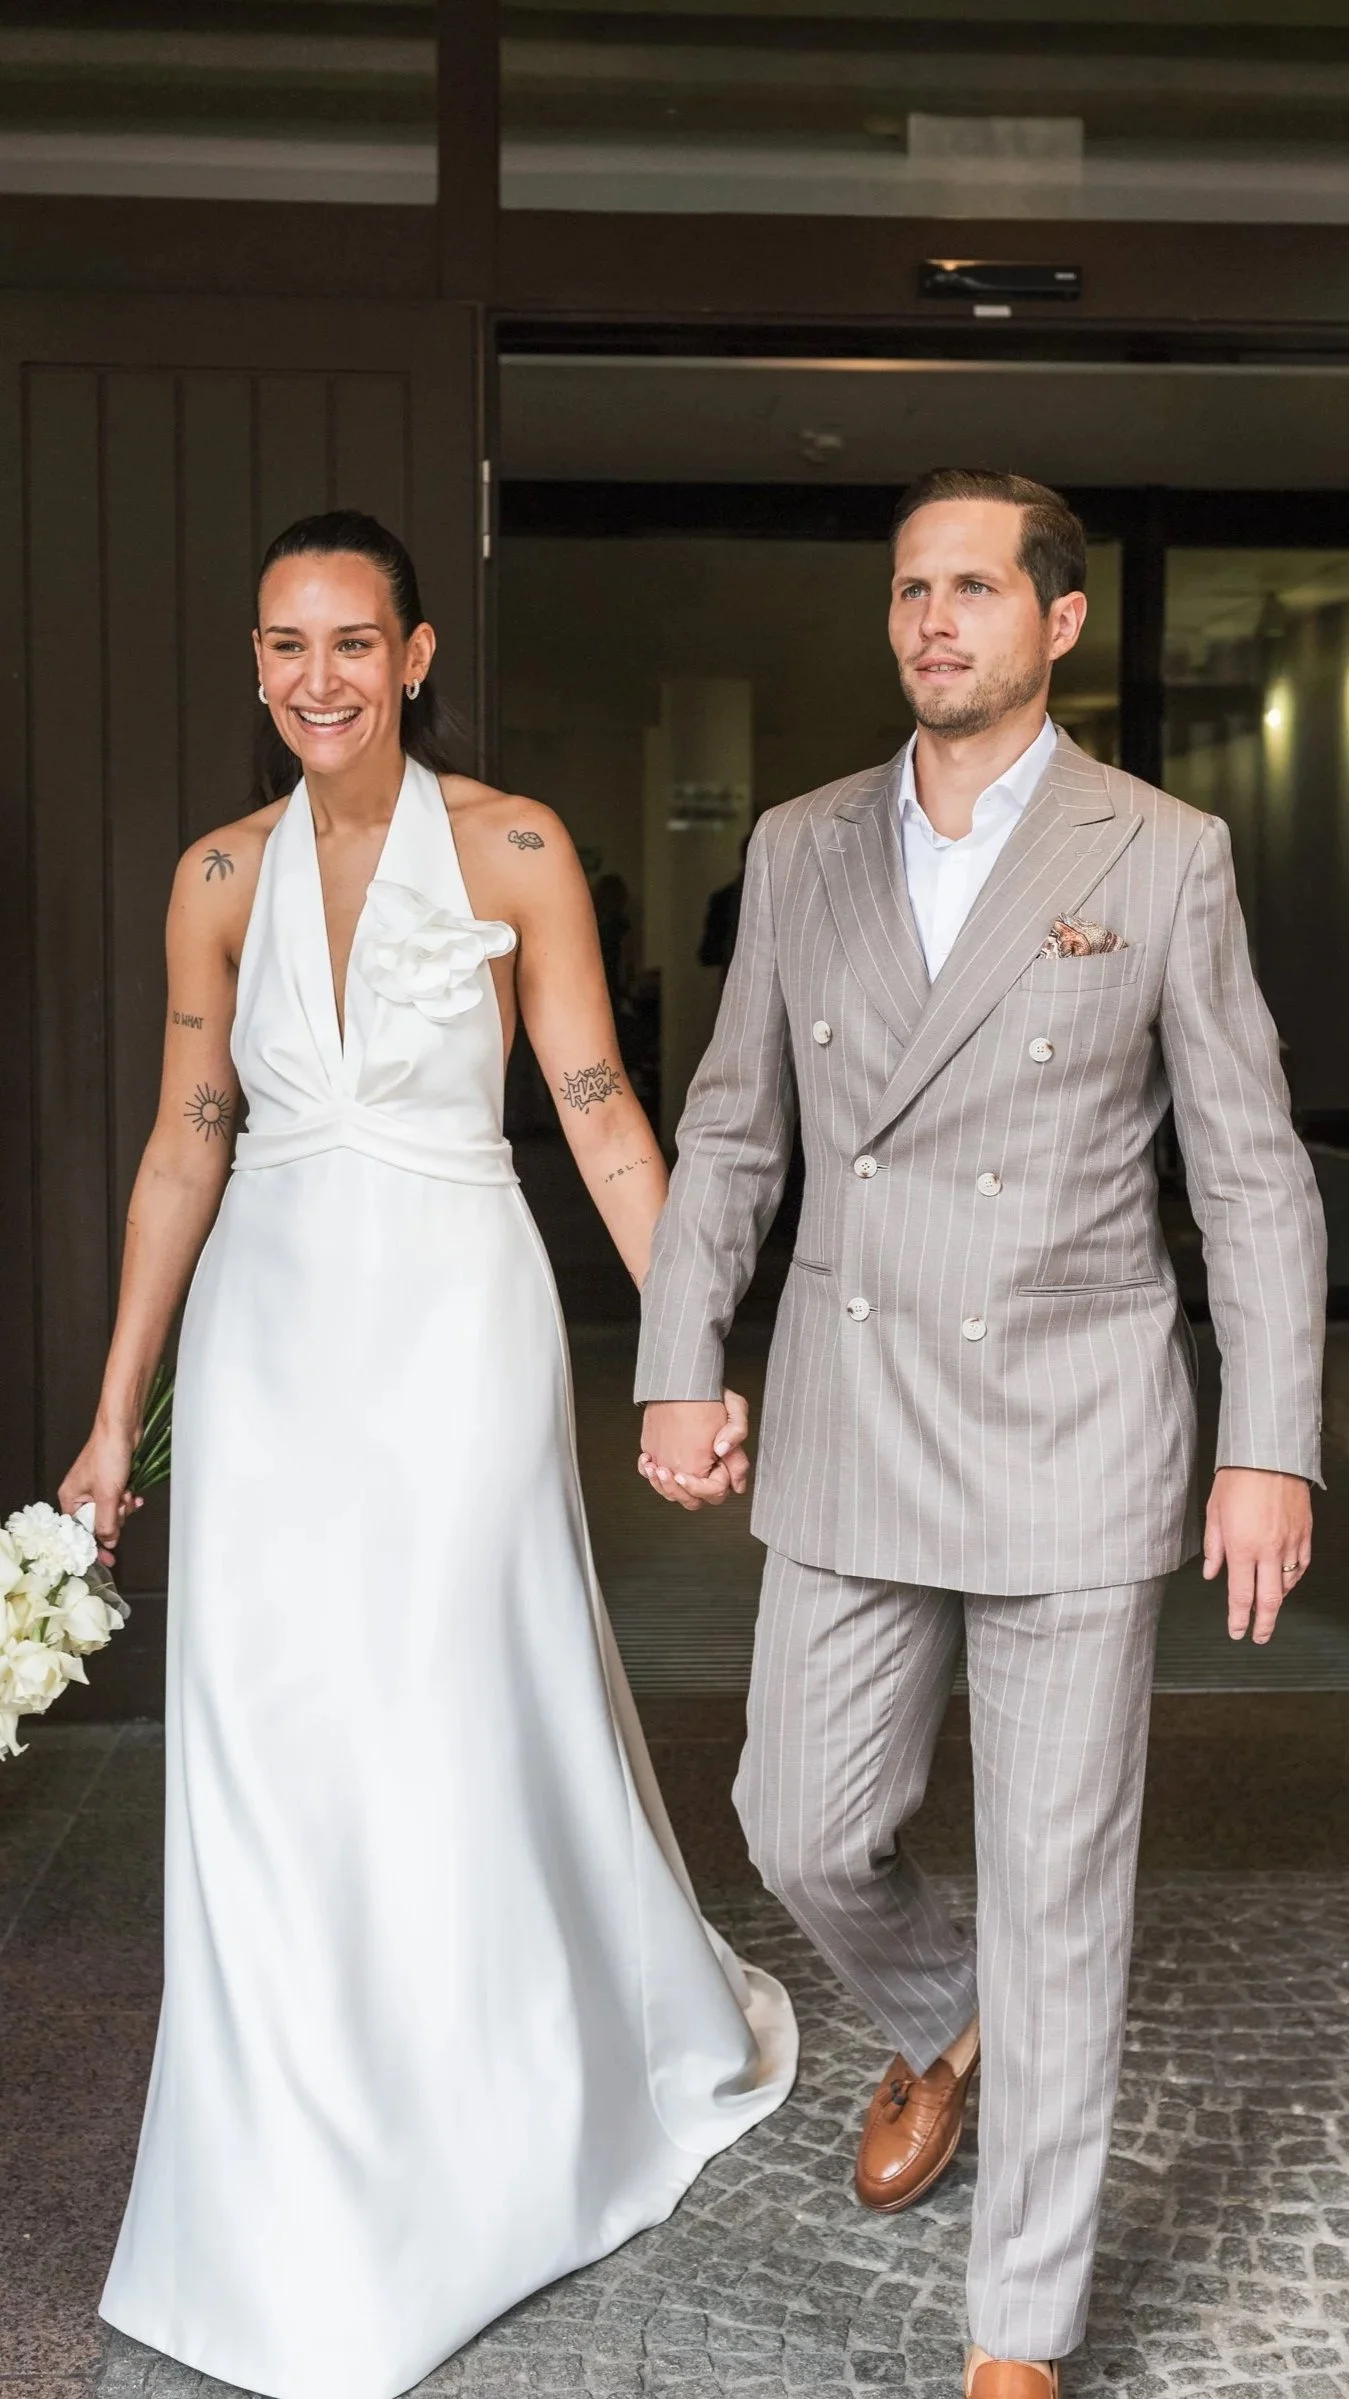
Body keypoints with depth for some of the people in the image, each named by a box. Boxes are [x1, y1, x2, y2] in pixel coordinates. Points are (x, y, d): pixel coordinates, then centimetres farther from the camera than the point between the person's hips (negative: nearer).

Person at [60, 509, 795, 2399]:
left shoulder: (511, 848, -4)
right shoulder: (221, 877, 5)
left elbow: (601, 1111, -5)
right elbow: (183, 1147, 8)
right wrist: (114, 1412, 9)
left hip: (454, 1324, -3)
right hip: (269, 1338, 3)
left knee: (464, 1732, 6)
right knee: (272, 1769, 7)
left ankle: (653, 2039, 37)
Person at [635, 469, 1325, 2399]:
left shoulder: (1165, 856, -3)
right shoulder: (802, 850, 6)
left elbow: (1255, 1172, -2)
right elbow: (730, 1131, 12)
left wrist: (1273, 1447, -7)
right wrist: (678, 1370, 3)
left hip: (1073, 1441, -3)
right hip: (849, 1436, 4)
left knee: (1056, 1889, 5)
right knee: (806, 1829, 11)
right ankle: (937, 2032, 46)